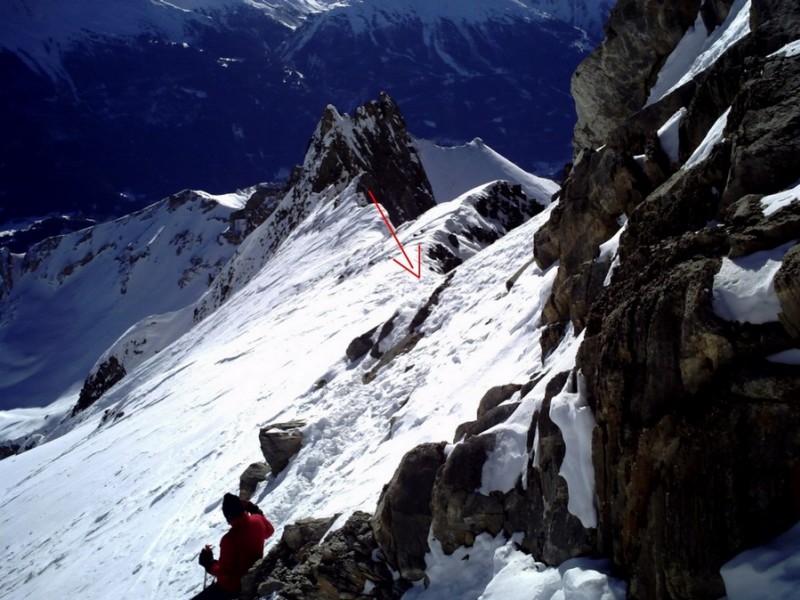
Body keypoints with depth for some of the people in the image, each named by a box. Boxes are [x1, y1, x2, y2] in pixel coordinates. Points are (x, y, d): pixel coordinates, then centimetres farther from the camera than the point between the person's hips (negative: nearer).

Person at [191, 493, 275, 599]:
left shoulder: (229, 540, -35)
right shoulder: (258, 521, -16)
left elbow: (225, 571, -25)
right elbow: (269, 530, 10)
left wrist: (209, 564, -12)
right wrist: (256, 511, 18)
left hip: (232, 587, -8)